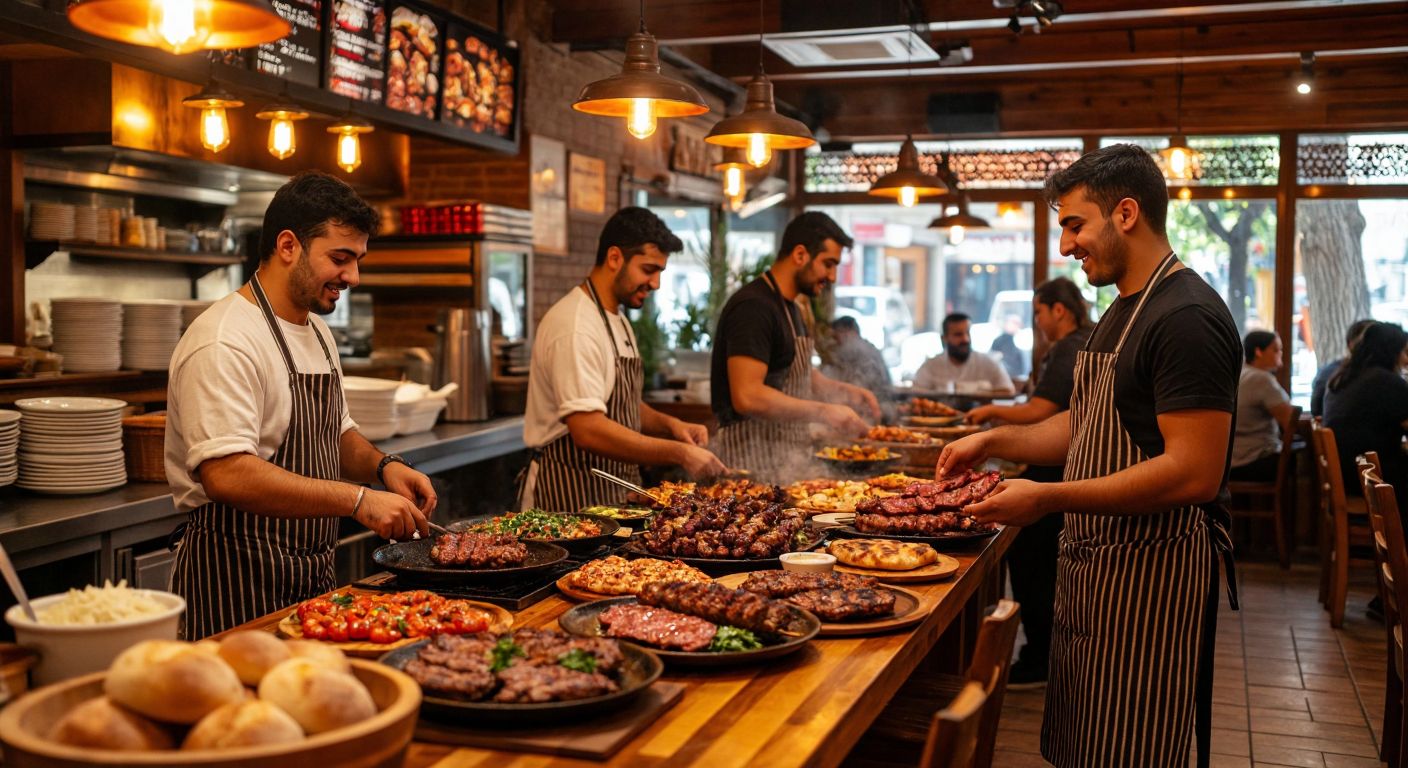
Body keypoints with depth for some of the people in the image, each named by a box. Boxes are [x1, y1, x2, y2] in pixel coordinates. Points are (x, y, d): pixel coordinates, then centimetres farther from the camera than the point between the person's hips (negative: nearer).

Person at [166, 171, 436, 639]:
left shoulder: (316, 332, 12)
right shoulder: (225, 342, -19)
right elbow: (226, 475, -29)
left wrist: (382, 466, 2)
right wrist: (356, 500, -30)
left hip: (312, 578, 9)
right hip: (237, 582, -9)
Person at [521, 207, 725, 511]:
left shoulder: (618, 322, 14)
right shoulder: (576, 327, -19)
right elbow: (588, 430, -27)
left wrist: (669, 425, 3)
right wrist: (679, 454, -25)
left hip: (613, 493, 9)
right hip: (570, 498, -9)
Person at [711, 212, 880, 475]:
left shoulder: (789, 308, 17)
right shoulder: (753, 307, -16)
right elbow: (747, 396, -26)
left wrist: (846, 392, 12)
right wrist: (824, 413, -20)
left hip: (787, 458, 10)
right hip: (754, 463, -10)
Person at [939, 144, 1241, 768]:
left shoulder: (1186, 318, -19)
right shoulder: (1125, 310, 15)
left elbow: (1194, 473, -26)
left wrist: (1050, 499, -25)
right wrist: (994, 441, 7)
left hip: (1151, 576, -10)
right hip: (1093, 566, 10)